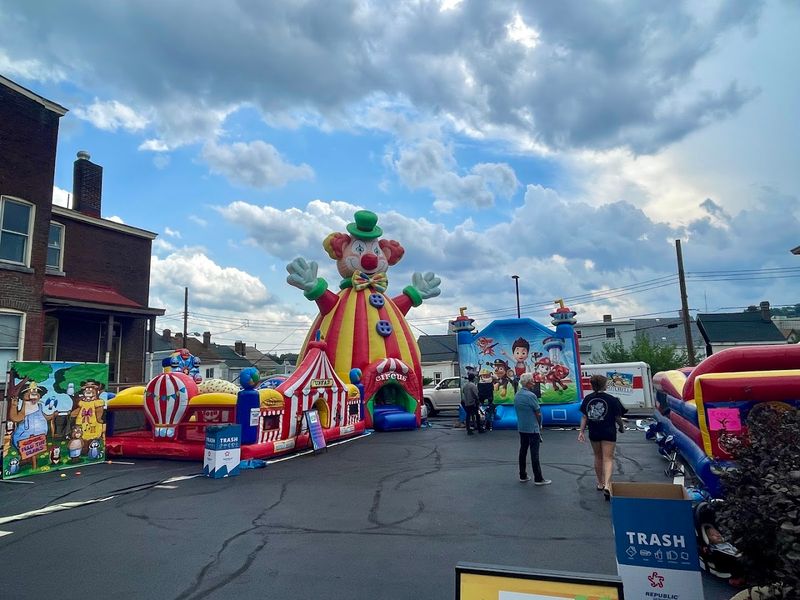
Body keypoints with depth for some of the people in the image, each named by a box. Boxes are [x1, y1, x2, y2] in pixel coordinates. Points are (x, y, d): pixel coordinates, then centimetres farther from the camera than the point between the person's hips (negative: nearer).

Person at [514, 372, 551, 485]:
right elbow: (538, 413, -12)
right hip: (532, 428, -8)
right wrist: (539, 425, 5)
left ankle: (523, 476, 18)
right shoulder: (530, 395, -17)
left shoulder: (517, 395, 7)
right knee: (534, 453, -4)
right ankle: (538, 479, 1)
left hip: (521, 428, 8)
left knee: (523, 451, 12)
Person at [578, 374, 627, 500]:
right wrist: (621, 427, 16)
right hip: (609, 433, -3)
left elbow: (584, 417, 1)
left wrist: (581, 431, 6)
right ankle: (607, 485, -17)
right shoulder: (612, 399, -10)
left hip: (594, 433, 3)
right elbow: (618, 417, -3)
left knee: (598, 457, 19)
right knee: (608, 458, -1)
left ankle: (600, 483, 31)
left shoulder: (587, 399, -1)